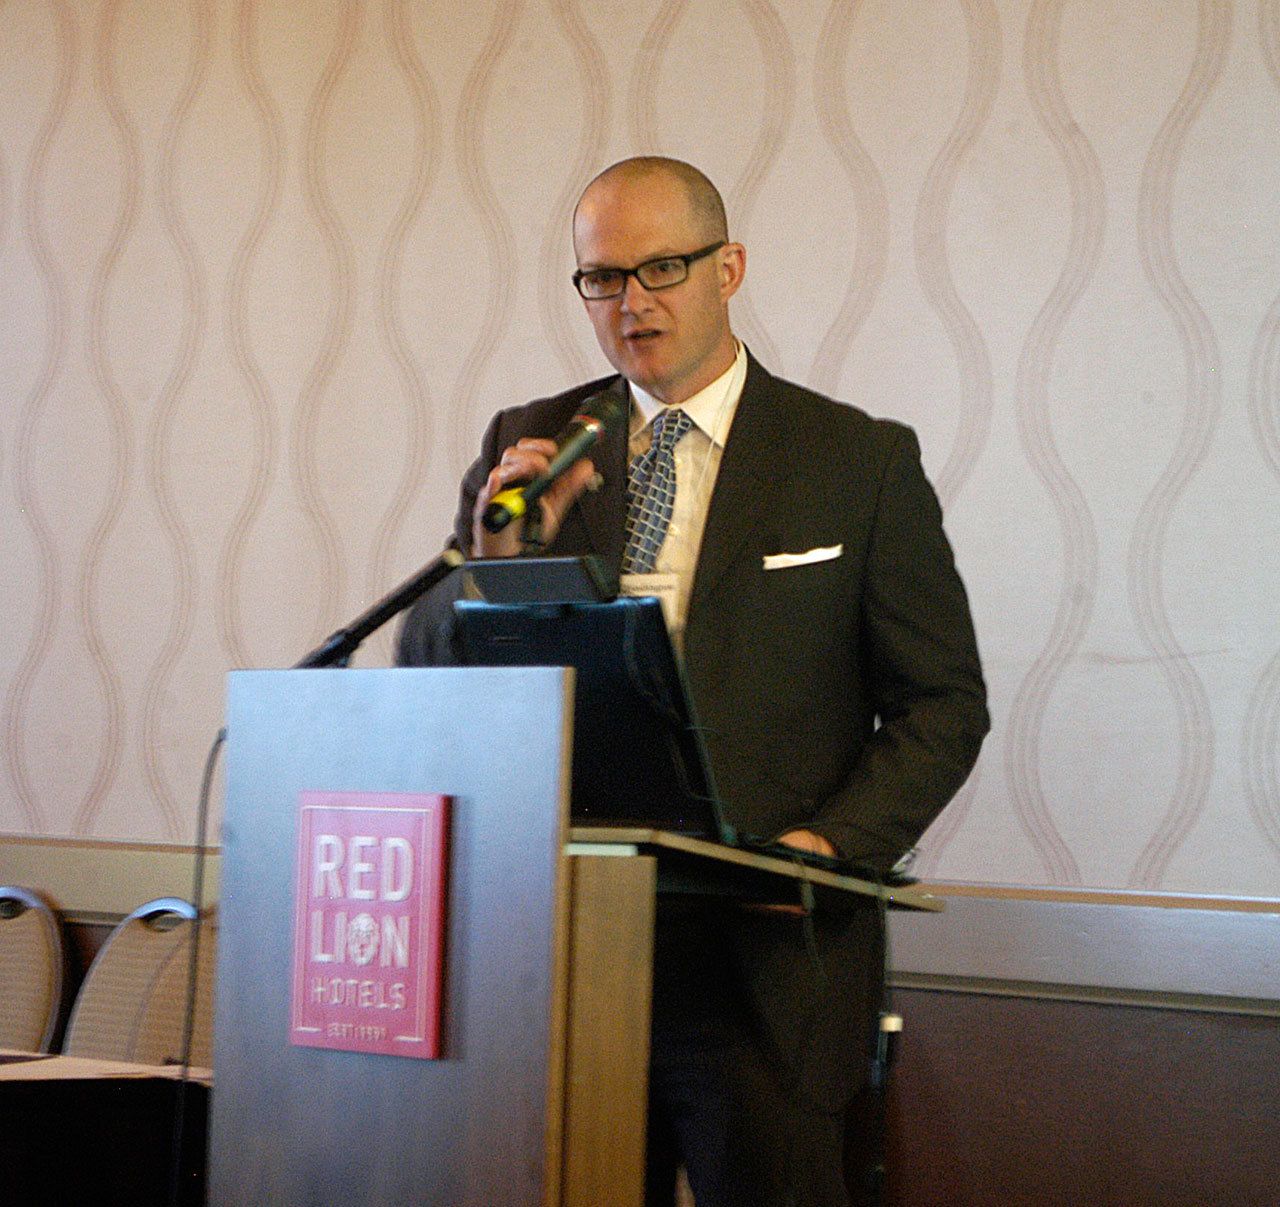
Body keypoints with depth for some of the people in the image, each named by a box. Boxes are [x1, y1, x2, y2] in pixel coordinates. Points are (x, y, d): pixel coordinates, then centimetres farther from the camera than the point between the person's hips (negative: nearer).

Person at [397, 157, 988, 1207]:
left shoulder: (862, 461, 2)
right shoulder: (528, 449, 10)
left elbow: (943, 704, 3)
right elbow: (426, 681, 8)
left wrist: (836, 844, -12)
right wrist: (496, 559, -11)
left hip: (764, 960, -2)